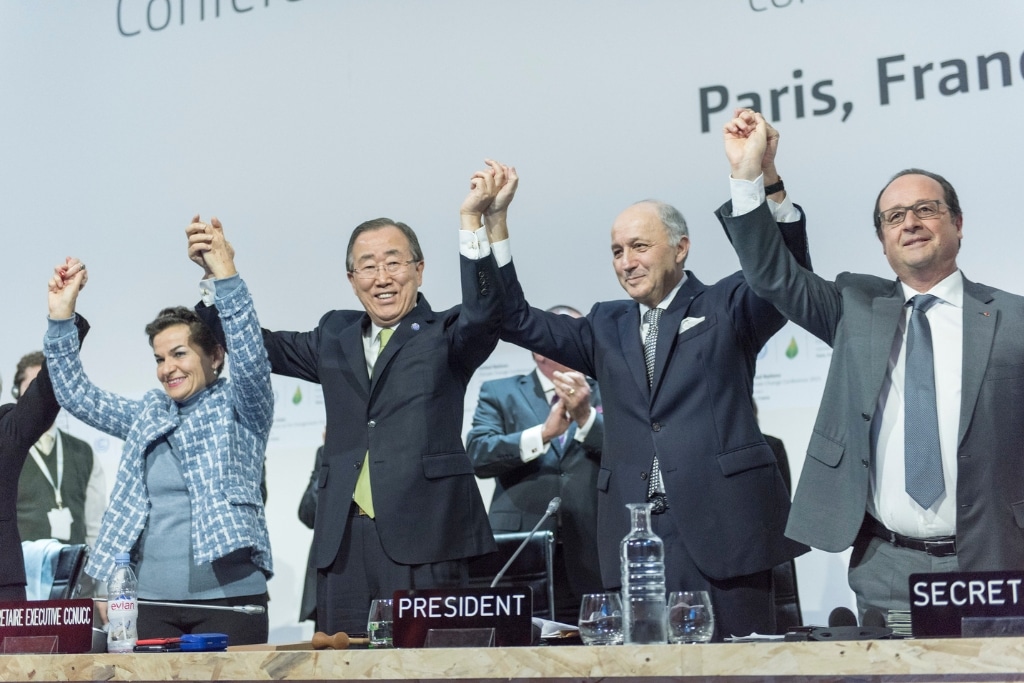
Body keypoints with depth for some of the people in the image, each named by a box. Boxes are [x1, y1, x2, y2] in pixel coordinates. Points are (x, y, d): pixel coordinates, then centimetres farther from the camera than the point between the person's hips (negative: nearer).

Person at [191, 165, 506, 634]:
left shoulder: (445, 335, 6)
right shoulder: (336, 337, 19)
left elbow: (484, 314, -14)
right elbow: (258, 345, 24)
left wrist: (472, 221, -25)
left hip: (422, 541, -4)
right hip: (344, 541, 4)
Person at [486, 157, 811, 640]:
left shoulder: (726, 308, 7)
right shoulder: (606, 327, 18)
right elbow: (517, 321, 12)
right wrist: (496, 222, 4)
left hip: (720, 530, -3)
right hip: (633, 536, 3)